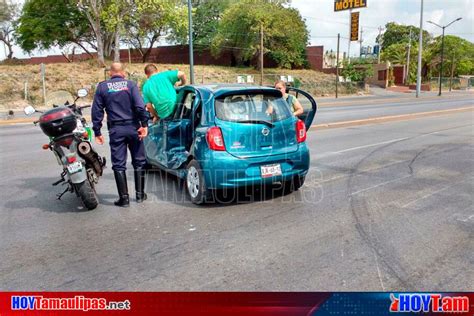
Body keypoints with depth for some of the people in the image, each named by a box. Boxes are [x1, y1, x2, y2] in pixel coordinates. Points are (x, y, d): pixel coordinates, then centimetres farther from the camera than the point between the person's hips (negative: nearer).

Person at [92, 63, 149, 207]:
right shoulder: (130, 84, 0)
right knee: (139, 162, 12)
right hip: (133, 127, 0)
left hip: (115, 130, 0)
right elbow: (140, 106, -12)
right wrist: (144, 124, -7)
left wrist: (97, 131, 6)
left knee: (119, 164, 6)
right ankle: (140, 194, 16)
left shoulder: (102, 87, 4)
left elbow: (97, 110, 2)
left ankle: (124, 198, 6)